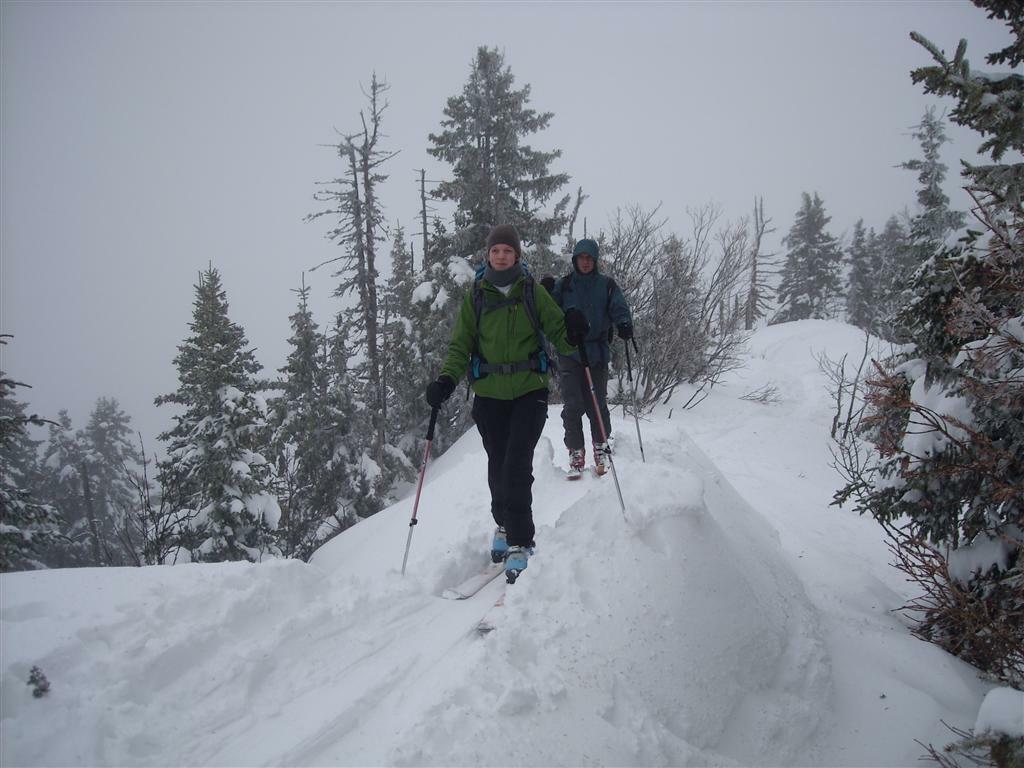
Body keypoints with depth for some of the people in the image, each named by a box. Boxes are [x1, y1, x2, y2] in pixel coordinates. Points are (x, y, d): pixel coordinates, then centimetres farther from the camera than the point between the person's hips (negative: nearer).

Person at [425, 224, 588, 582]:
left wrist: (571, 333, -23)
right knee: (498, 466, 6)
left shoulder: (533, 291, 2)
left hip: (530, 391, -2)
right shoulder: (475, 295, 4)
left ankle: (520, 543, -7)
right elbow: (461, 344, 5)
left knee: (517, 464, -13)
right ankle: (504, 525, 31)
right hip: (490, 394, 2)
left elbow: (557, 333, 2)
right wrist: (446, 380, -12)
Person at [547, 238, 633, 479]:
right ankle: (576, 453, 3)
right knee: (573, 405, -6)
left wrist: (624, 324, -24)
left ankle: (601, 446, 20)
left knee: (597, 404, 1)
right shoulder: (563, 285, 8)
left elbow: (619, 308, -2)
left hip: (597, 352, 0)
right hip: (569, 353, 0)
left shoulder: (607, 285, 8)